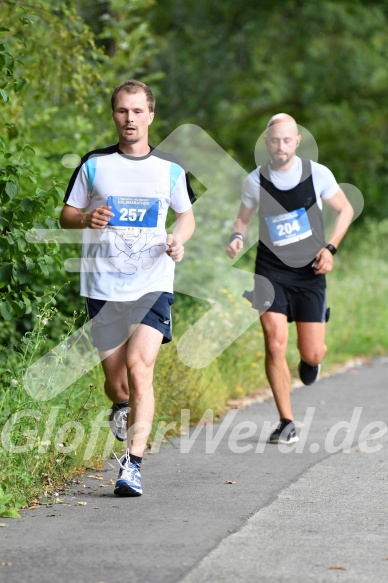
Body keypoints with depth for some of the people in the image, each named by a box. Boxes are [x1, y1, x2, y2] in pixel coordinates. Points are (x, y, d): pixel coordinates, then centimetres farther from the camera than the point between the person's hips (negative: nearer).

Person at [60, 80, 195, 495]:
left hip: (152, 283, -1)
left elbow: (186, 215, 19)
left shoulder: (170, 169, 5)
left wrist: (179, 240, -3)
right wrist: (88, 218, -13)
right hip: (103, 286, 1)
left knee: (139, 366, -19)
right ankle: (122, 407, 44)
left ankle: (133, 464, -16)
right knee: (116, 379, 6)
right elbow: (66, 216, 10)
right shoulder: (94, 165, 4)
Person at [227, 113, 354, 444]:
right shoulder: (255, 181, -4)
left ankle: (310, 359, 41)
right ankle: (286, 423, -2)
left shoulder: (317, 174, -6)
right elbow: (243, 219, 12)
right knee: (275, 346, -14)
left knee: (313, 355, -1)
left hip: (310, 272, 0)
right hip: (272, 273, 0)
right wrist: (237, 238, -11)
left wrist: (330, 247, -7)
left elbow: (345, 210, 7)